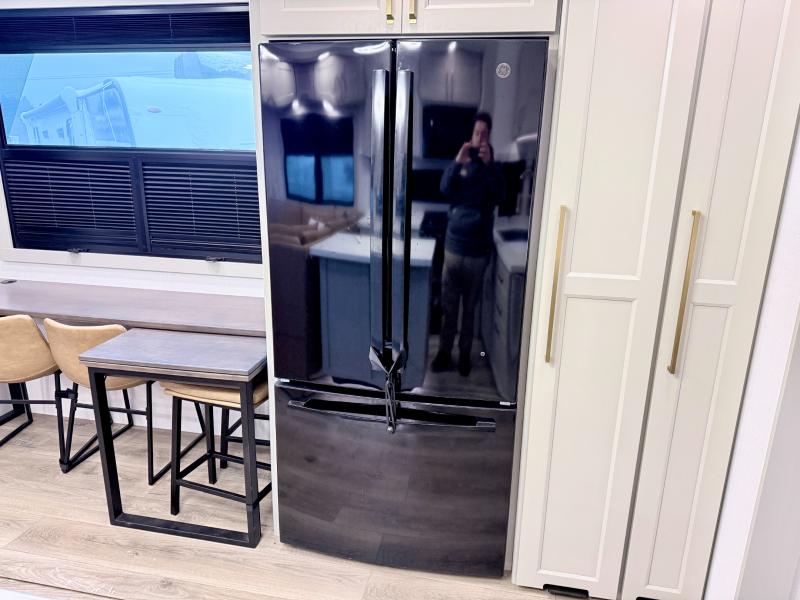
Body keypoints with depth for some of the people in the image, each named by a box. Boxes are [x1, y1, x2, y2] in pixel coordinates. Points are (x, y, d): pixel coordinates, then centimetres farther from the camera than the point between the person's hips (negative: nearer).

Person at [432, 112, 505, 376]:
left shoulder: (494, 167, 3)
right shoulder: (461, 163, 6)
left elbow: (499, 195, -15)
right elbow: (445, 190, -9)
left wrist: (489, 164, -25)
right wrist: (457, 163, -22)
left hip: (478, 249, -1)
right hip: (453, 245, 1)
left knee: (470, 307, 8)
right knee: (449, 305, 6)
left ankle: (465, 354, 20)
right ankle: (444, 352, 18)